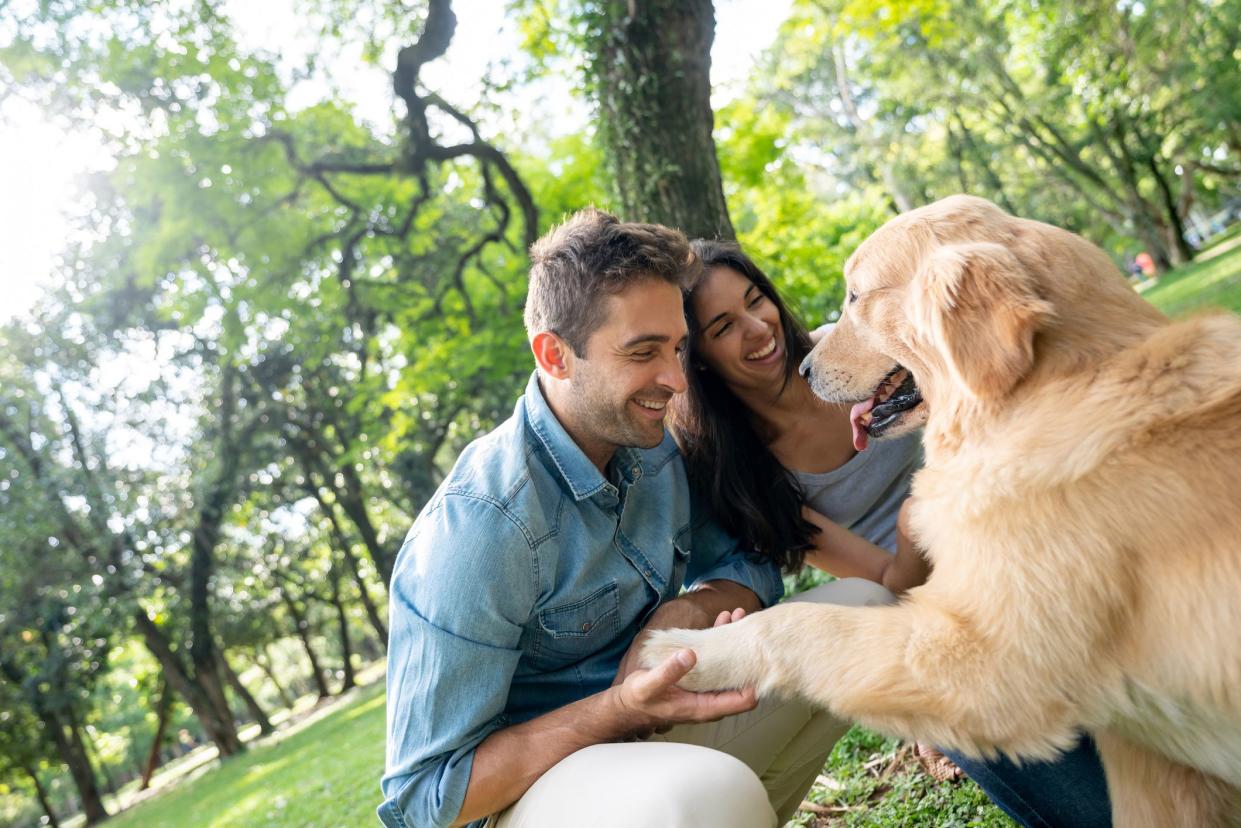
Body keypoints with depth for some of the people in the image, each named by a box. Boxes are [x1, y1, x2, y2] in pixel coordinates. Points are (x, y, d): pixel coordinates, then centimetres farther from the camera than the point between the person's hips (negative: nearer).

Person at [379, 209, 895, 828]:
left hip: (655, 725, 7)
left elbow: (749, 567, 9)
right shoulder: (477, 529, -26)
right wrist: (620, 708, -33)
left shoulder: (652, 448, -3)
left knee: (861, 602, 1)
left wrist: (687, 609, -15)